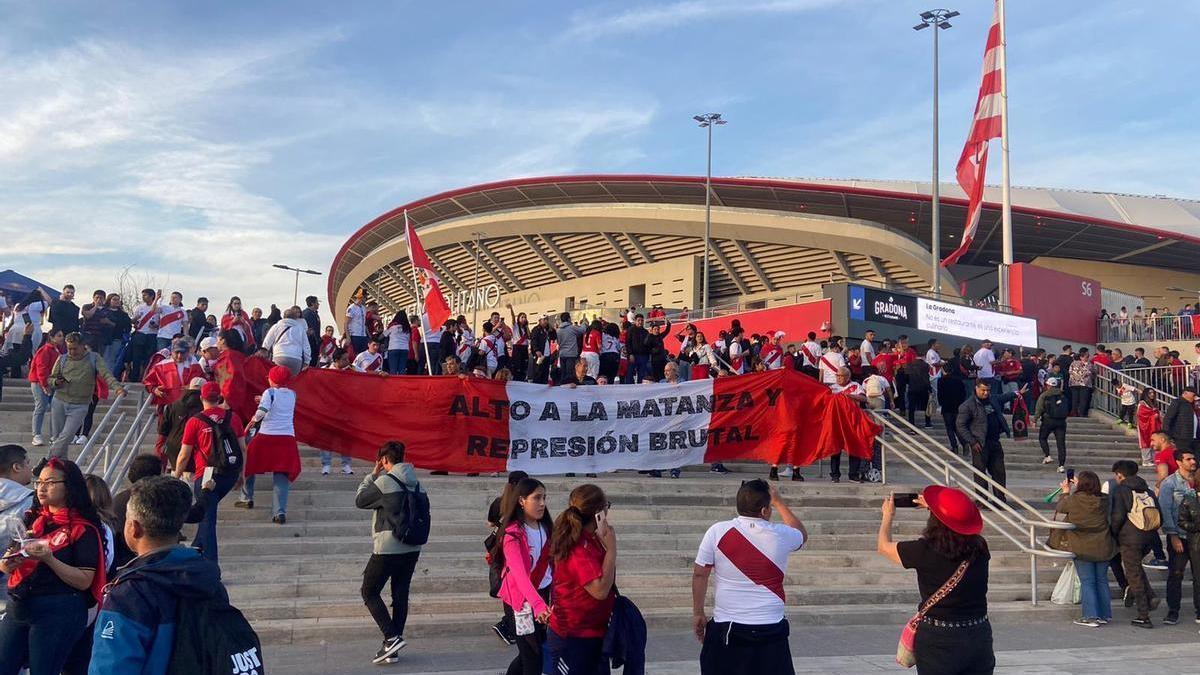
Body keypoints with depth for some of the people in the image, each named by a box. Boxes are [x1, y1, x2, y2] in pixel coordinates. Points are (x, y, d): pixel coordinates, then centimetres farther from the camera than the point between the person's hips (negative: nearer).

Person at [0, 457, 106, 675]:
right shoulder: (33, 520, 12)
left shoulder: (83, 529, -6)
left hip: (59, 612, -6)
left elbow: (84, 581, -13)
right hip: (19, 606, 6)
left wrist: (49, 559, -23)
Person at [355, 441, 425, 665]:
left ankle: (392, 637, -6)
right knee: (400, 595, 11)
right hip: (412, 548, 6)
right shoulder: (416, 483, 6)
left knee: (369, 593, 6)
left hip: (388, 548, -6)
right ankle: (392, 648, 14)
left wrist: (373, 475, 5)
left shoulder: (384, 481, -13)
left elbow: (359, 500, 0)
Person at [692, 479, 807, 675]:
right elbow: (802, 535, 18)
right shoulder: (781, 535, -6)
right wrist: (779, 502, 23)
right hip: (770, 629, 0)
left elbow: (699, 574, -3)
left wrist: (698, 613, 8)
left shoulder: (717, 532, -7)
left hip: (724, 627, 1)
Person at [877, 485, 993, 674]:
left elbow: (884, 546, 4)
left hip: (939, 641, -4)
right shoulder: (980, 548, -5)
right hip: (979, 637, 4)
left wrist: (888, 516, 21)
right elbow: (961, 525, 21)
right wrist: (935, 508, 31)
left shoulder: (925, 551, -15)